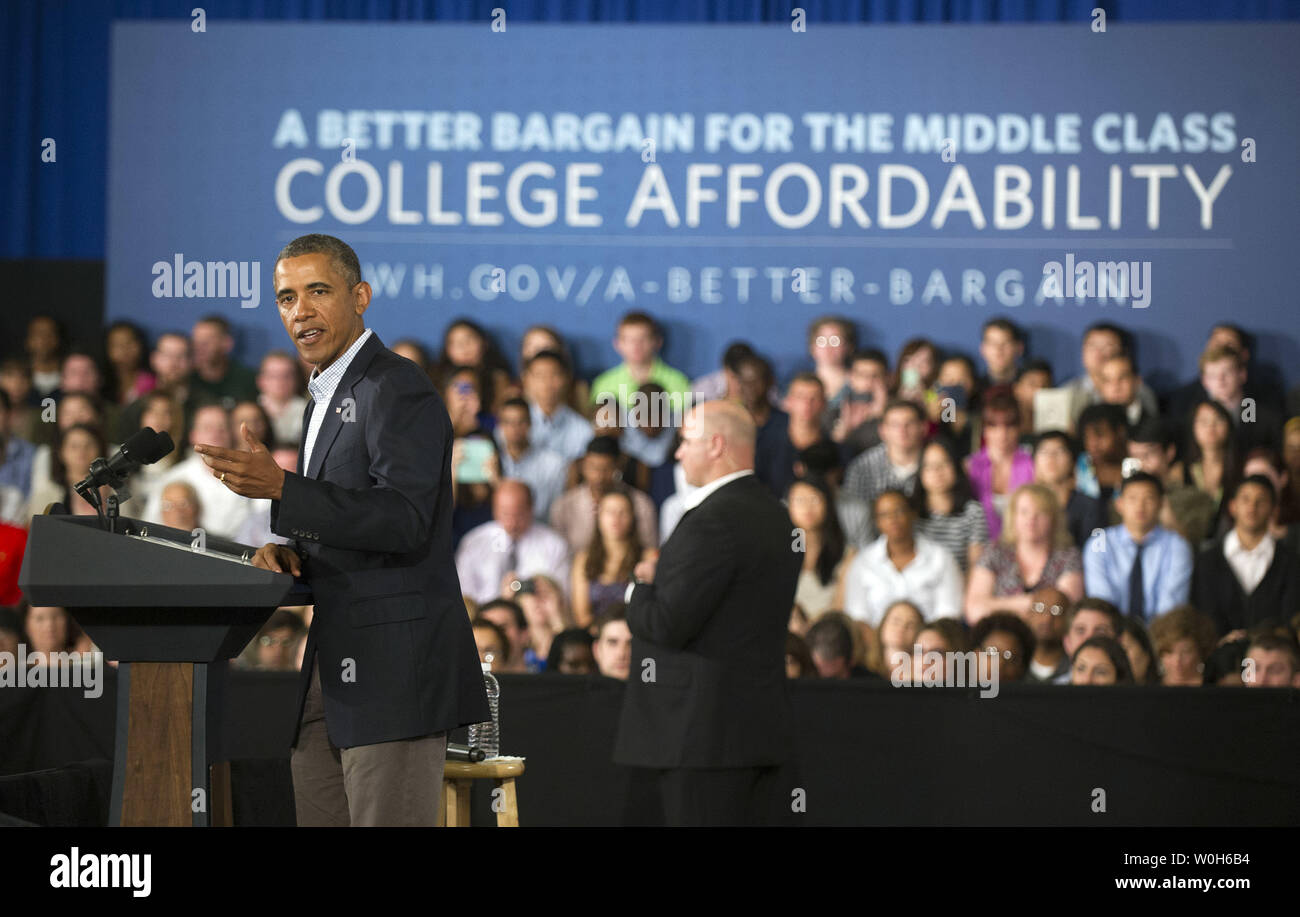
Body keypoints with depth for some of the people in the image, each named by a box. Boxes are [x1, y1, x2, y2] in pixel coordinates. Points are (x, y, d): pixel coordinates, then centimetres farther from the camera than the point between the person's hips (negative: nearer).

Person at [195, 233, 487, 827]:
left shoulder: (397, 391, -10)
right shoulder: (328, 398, 21)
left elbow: (404, 520, -22)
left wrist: (281, 488, -29)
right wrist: (288, 552, 5)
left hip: (394, 664, -10)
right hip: (332, 665, 10)